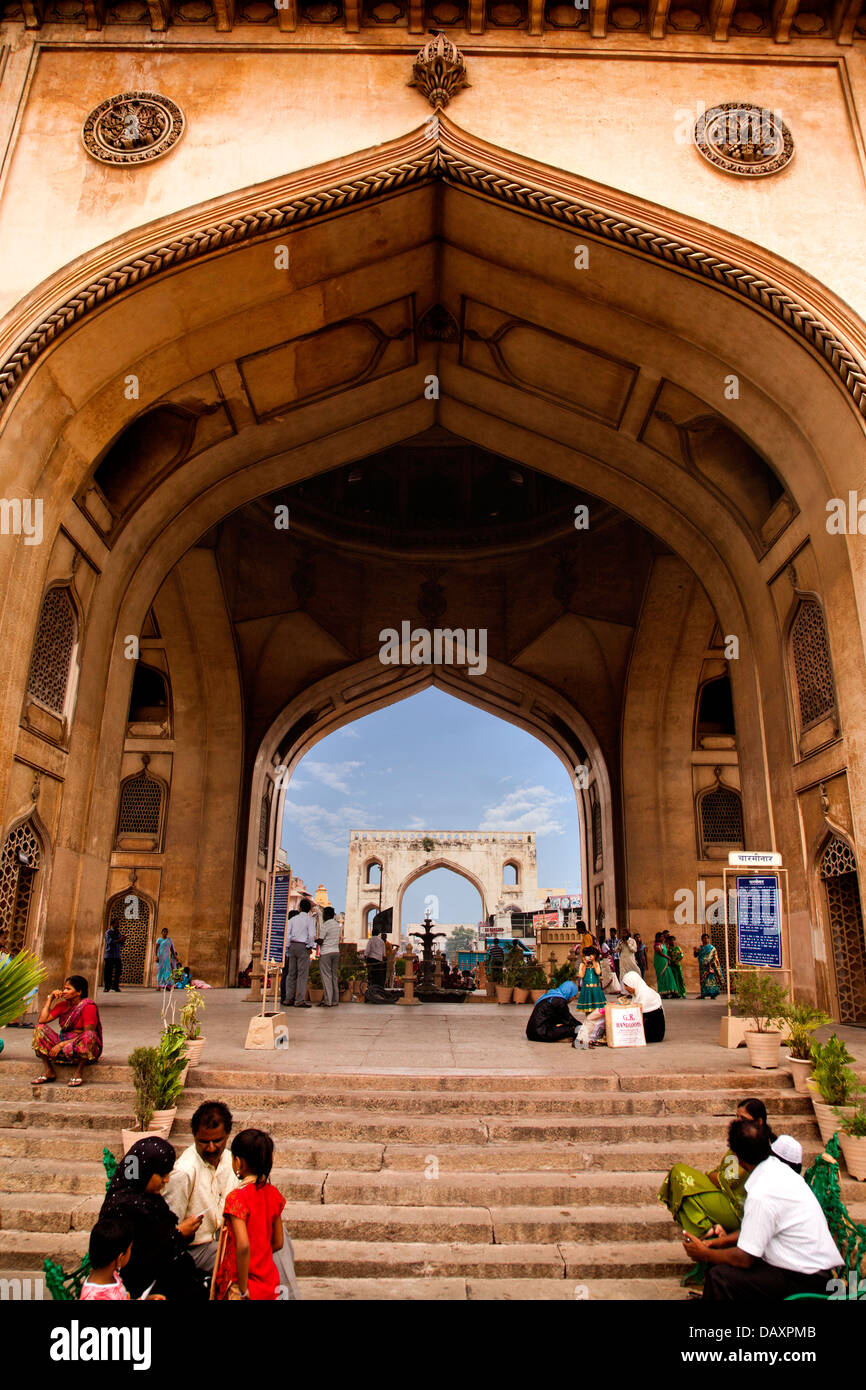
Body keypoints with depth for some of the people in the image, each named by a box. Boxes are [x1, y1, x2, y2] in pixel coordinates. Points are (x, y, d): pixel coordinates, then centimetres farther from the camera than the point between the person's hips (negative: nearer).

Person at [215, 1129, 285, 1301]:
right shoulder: (273, 1194, -1)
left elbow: (243, 1246, -28)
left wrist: (243, 1290, -18)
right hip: (269, 1282, 6)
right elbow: (278, 1243, 6)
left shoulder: (237, 1198, -19)